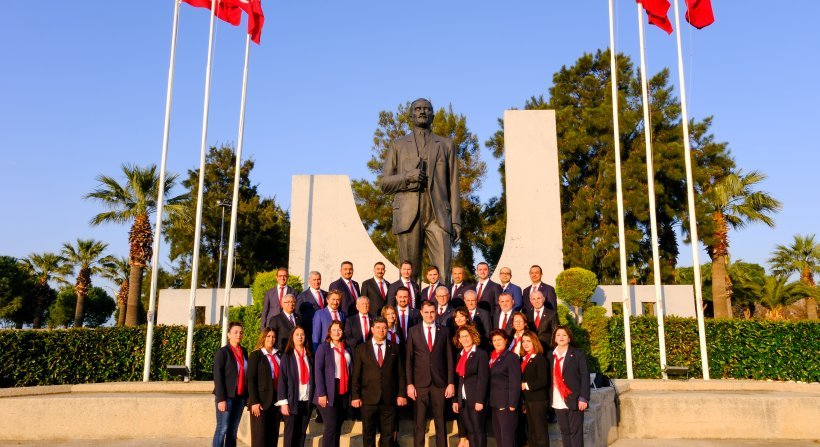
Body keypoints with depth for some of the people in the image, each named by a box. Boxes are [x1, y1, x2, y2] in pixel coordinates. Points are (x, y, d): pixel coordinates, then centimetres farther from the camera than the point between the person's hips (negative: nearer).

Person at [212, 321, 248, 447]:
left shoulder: (244, 351, 11)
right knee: (222, 429, -4)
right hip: (227, 396, -5)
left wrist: (248, 395, 7)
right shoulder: (222, 352, -5)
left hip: (240, 396, 5)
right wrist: (221, 399, -16)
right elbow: (217, 377, -10)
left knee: (233, 430, 9)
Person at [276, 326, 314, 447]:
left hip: (307, 401, 3)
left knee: (302, 434, 7)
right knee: (290, 434, 1)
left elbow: (313, 378, 11)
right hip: (292, 401, -3)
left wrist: (314, 399, 3)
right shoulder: (287, 356, 0)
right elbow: (282, 379, -5)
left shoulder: (310, 357, 10)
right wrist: (283, 402, -12)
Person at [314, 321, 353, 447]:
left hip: (344, 393, 5)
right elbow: (318, 371, -9)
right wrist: (321, 394, -16)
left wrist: (352, 392, 6)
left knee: (338, 427, 10)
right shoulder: (323, 347, -2)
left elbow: (351, 371, 13)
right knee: (331, 427, -8)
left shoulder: (348, 349, 14)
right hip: (329, 393, -5)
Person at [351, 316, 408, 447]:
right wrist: (355, 396, -4)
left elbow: (401, 373, 6)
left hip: (389, 399, 1)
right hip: (368, 398, -1)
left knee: (388, 435, 6)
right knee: (368, 434, 8)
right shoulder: (361, 349, 4)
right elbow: (356, 375, 1)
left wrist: (402, 394, 0)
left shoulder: (395, 348, 7)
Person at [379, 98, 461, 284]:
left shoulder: (446, 145, 18)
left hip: (438, 217, 0)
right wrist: (406, 177, -8)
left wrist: (456, 221, 2)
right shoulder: (398, 145, 17)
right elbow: (384, 184, 12)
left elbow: (453, 185, 12)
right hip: (408, 216, 0)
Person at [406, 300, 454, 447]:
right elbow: (409, 360, 2)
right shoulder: (413, 331, 3)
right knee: (419, 422, 4)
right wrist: (409, 384, -4)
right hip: (420, 383, -1)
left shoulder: (443, 332, 5)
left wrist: (451, 383, -1)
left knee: (440, 421, 7)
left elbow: (449, 359, 4)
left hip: (440, 383, 1)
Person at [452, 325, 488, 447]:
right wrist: (455, 400, 8)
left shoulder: (481, 354, -6)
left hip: (475, 399, -6)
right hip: (462, 400, 6)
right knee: (469, 431, 10)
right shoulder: (460, 355, 14)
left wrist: (480, 400, -17)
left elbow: (483, 379, -12)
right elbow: (458, 379, 14)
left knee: (478, 431, 0)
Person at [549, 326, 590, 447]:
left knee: (576, 432, -1)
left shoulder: (578, 354, -1)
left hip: (574, 401, -4)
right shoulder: (550, 356, 10)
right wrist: (549, 398, 0)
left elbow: (585, 377, -7)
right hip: (558, 402, 4)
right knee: (564, 432, 10)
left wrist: (583, 398, -14)